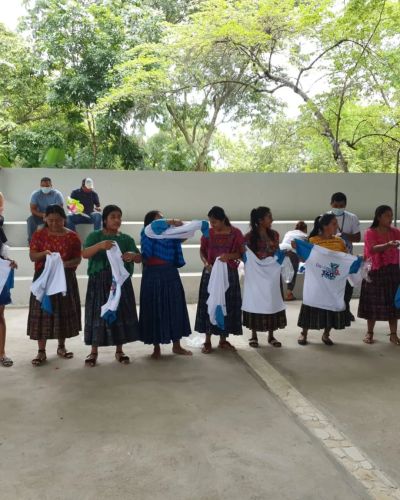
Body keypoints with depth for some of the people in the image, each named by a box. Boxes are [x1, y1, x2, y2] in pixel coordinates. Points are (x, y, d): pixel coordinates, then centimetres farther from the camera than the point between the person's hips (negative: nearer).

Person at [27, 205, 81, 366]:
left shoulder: (72, 236, -1)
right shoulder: (39, 234, 0)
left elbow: (78, 259, -1)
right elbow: (32, 256, -3)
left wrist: (67, 263, -21)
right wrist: (44, 253, -23)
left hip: (65, 278, 1)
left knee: (64, 311, 8)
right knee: (42, 312, -2)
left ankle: (61, 346, 24)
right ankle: (41, 351, 5)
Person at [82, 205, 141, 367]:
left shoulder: (126, 238, 7)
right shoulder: (95, 236, -1)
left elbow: (140, 258, 3)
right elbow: (84, 254, -15)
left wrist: (132, 255, -21)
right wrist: (100, 245, -32)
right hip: (99, 282, -2)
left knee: (120, 314, 5)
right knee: (98, 314, 0)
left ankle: (119, 350, 19)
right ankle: (94, 351, 12)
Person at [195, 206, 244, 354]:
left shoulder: (236, 233, -4)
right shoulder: (207, 233, 0)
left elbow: (240, 253, -3)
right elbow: (202, 251, 7)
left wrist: (229, 256, -23)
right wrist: (205, 262, -13)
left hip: (229, 273, 0)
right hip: (211, 272, 1)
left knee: (227, 305, 5)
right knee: (209, 305, 0)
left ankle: (223, 340, 19)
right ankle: (207, 341, 9)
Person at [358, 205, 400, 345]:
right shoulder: (370, 233, -6)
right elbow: (373, 248, -21)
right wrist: (388, 245, -37)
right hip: (375, 271, -3)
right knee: (373, 303, 5)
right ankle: (369, 333, 18)